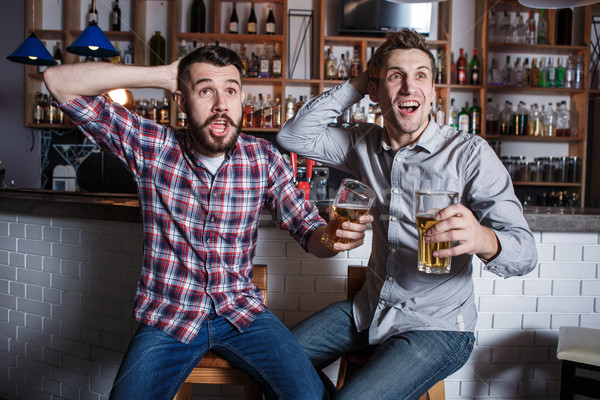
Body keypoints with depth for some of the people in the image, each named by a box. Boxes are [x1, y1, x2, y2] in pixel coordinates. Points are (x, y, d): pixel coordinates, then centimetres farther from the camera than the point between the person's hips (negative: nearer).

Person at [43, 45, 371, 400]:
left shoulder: (264, 158, -2)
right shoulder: (150, 146, -6)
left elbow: (309, 230, 0)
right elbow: (60, 82, -9)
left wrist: (335, 235, -25)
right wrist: (162, 75, -15)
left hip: (243, 313, 1)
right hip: (167, 318, 0)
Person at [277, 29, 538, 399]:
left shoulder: (470, 153, -14)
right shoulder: (365, 144, 3)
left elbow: (525, 251, -18)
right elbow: (294, 136, -2)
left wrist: (484, 240, -43)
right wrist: (356, 84, -5)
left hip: (437, 326, -5)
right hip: (369, 310, 5)